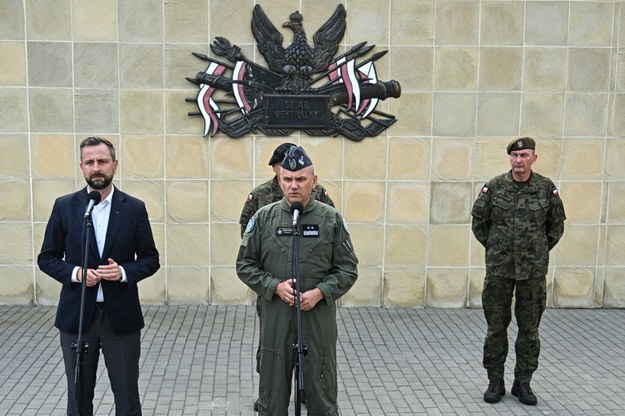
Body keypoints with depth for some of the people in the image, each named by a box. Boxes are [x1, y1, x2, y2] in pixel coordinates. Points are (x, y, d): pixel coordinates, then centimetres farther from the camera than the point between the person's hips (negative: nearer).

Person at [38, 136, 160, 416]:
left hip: (121, 316, 0)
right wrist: (75, 273, -15)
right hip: (76, 315, 1)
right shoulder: (64, 206, 0)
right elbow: (47, 258, 4)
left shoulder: (134, 208, -1)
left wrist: (124, 272, -17)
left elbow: (150, 259, 3)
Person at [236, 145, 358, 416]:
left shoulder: (331, 219, -1)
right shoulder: (263, 217, 1)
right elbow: (245, 265, 4)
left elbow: (348, 269, 2)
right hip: (275, 319, 1)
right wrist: (275, 286, -10)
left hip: (318, 318, 0)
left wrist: (320, 292, -13)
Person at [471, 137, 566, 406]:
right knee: (496, 328, 6)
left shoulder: (546, 188, -2)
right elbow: (478, 220, 8)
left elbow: (557, 224, 10)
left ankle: (523, 383, 22)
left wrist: (540, 251, 9)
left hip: (533, 270, 1)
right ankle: (495, 382, 18)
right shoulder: (494, 187, -3)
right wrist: (494, 247, 8)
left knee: (529, 329, 8)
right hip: (499, 269, 0)